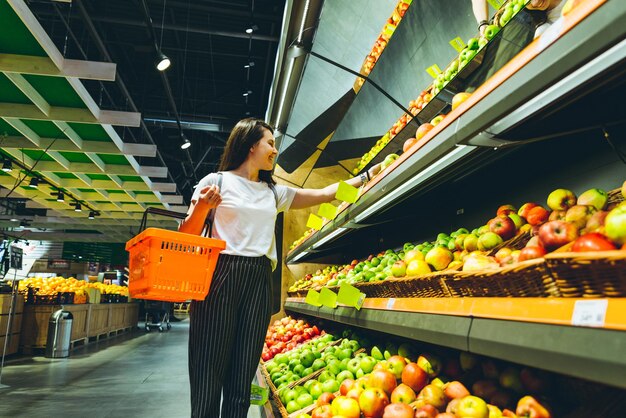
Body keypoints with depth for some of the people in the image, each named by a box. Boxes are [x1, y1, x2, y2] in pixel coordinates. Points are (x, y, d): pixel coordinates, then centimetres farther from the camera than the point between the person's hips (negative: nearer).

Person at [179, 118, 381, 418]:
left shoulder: (273, 192, 19)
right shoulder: (216, 181, 5)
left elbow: (324, 194, 21)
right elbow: (187, 235, 4)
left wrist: (366, 176, 21)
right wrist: (202, 207, -16)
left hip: (259, 281, 4)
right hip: (219, 275, -4)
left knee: (241, 387, 4)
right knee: (207, 384, -5)